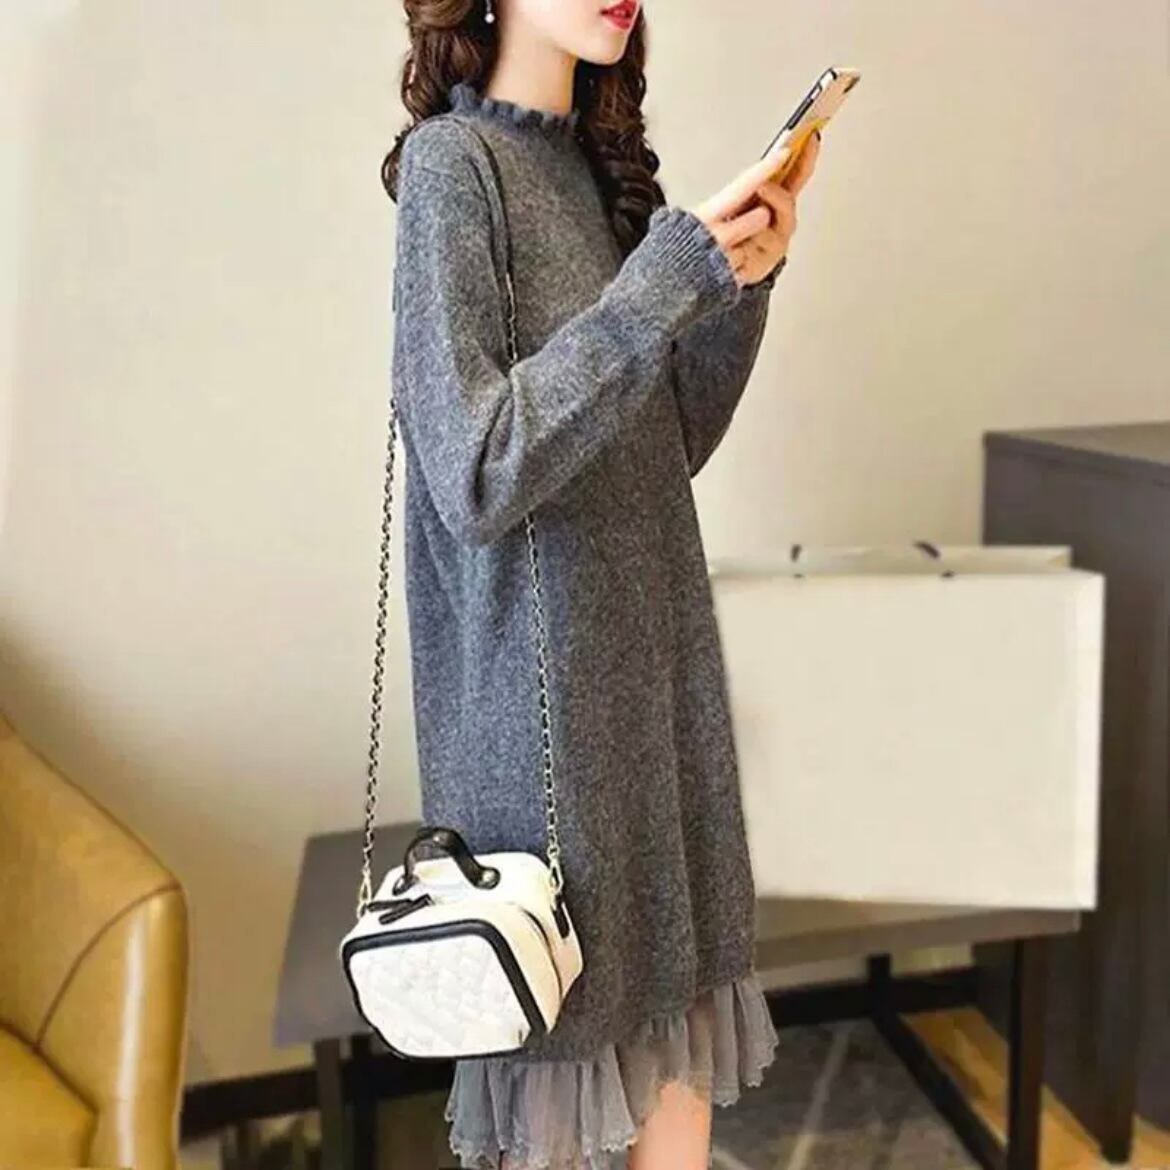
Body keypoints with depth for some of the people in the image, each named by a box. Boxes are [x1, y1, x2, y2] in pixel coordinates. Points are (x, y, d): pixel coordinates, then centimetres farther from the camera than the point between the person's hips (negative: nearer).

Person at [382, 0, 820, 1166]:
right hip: (542, 688, -7)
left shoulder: (598, 162, 11)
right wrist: (664, 282, -22)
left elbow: (668, 447, 12)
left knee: (679, 1067, 13)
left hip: (656, 661, 7)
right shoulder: (450, 162, -11)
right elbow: (476, 474, -20)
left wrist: (741, 282, -1)